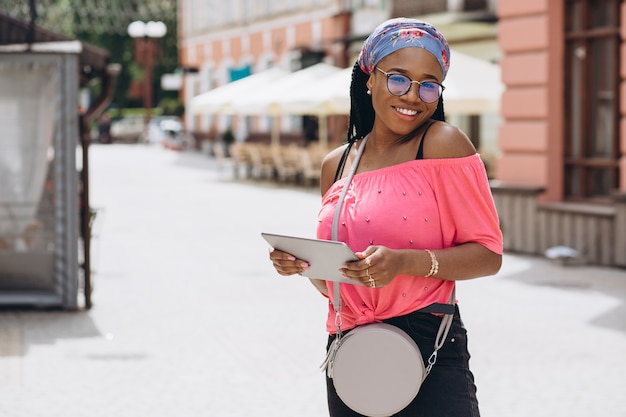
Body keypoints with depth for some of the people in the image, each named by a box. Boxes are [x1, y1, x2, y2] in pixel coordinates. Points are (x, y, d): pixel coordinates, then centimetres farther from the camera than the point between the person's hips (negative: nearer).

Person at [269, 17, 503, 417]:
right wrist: (301, 263, -1)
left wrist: (404, 262, -22)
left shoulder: (442, 144, -5)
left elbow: (488, 254, -9)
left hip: (429, 353, -5)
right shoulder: (336, 164, 11)